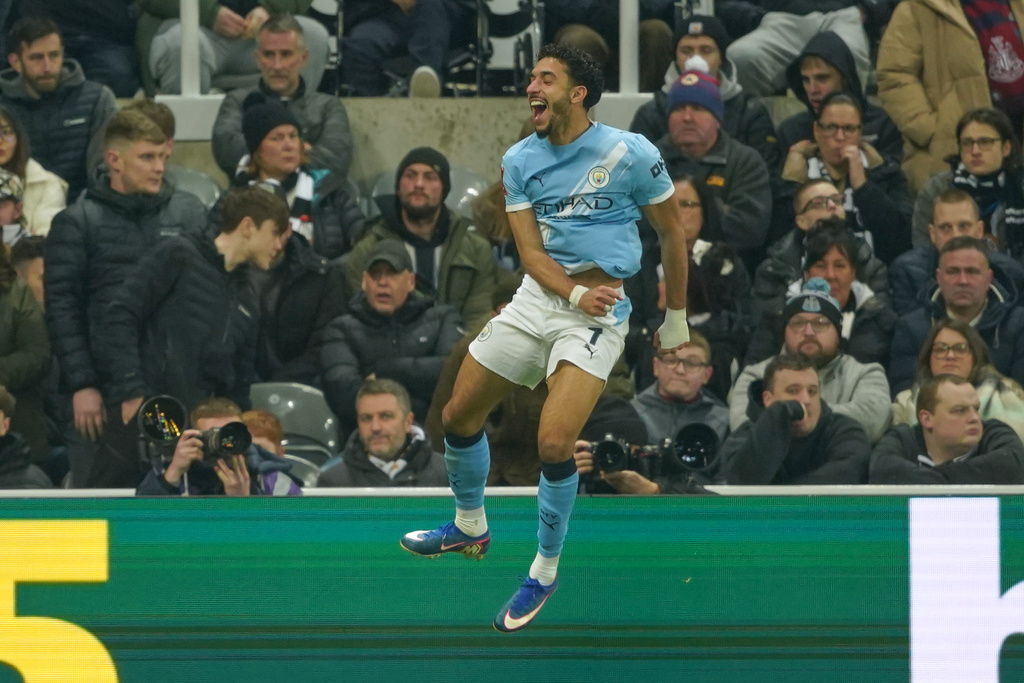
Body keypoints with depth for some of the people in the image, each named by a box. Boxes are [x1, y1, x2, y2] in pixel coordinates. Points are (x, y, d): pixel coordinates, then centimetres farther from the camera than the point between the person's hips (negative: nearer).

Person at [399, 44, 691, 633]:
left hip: (598, 312, -6)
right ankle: (470, 528, 38)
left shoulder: (630, 153, -10)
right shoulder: (520, 161, 2)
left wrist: (676, 317, 5)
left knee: (554, 443, -21)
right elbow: (530, 249, -3)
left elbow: (673, 234, 1)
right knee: (459, 417, 11)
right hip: (537, 298, 6)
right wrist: (575, 293, -23)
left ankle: (546, 572, 0)